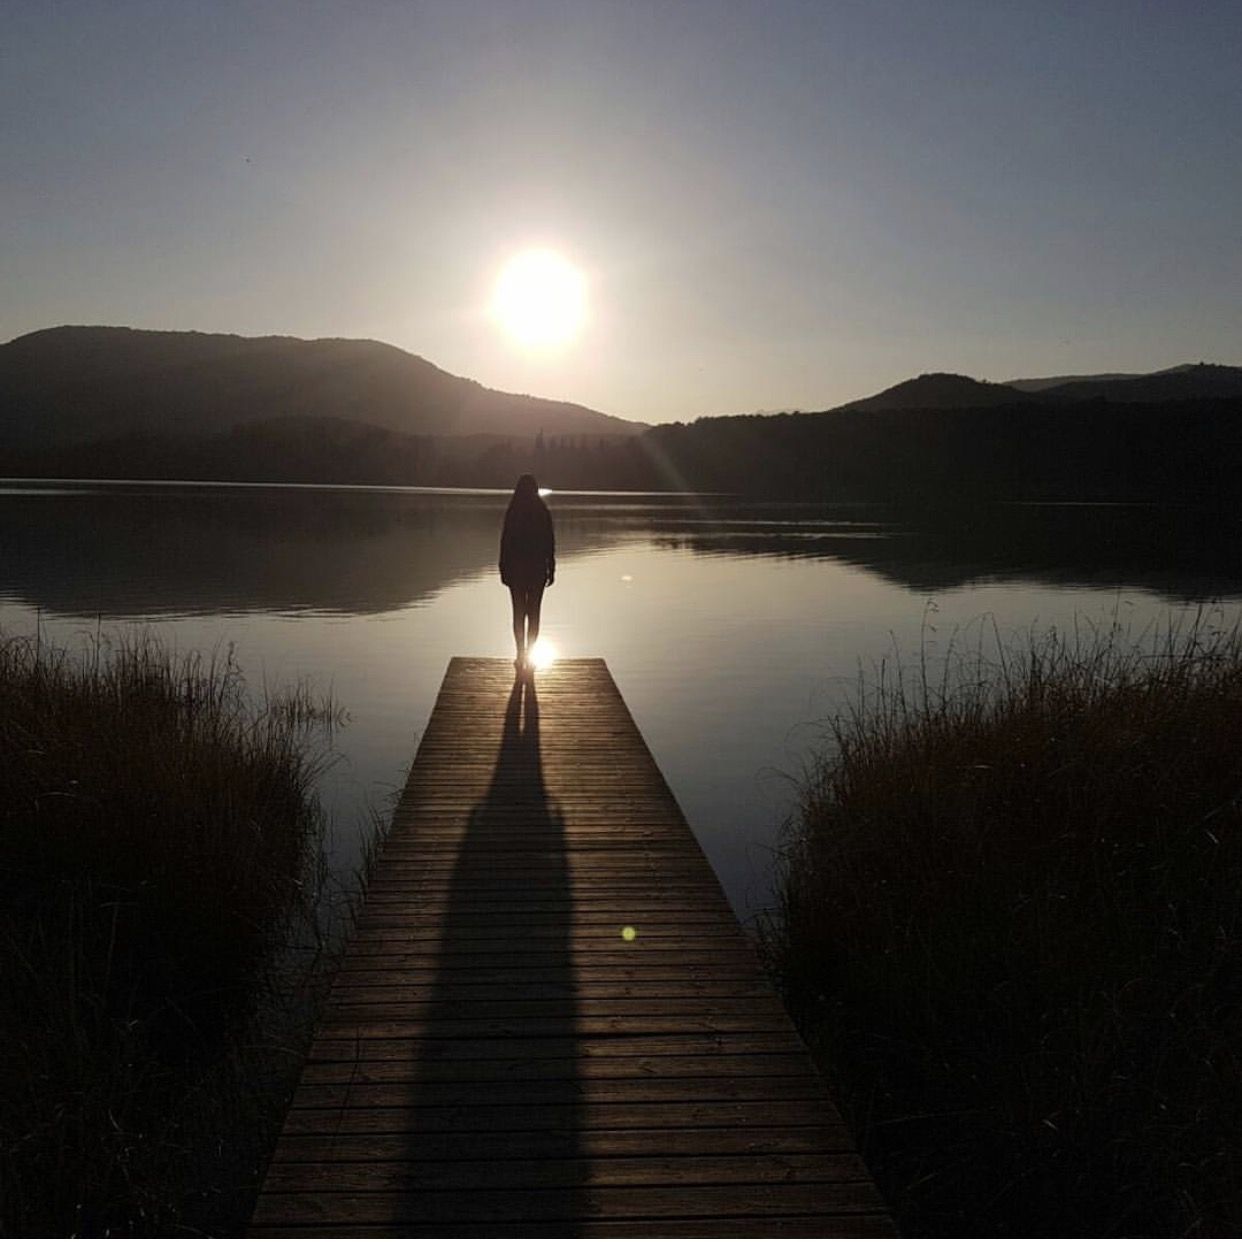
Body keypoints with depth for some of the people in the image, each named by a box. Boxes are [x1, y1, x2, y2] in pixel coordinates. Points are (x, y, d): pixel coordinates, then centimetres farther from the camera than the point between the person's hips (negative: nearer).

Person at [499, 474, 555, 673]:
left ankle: (521, 655, 6)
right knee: (533, 612, 7)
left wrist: (503, 569, 2)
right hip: (538, 567, 1)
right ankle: (528, 655, 8)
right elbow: (550, 542, -1)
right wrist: (551, 569, 7)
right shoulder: (543, 512, -3)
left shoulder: (512, 512, -6)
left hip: (516, 567, -1)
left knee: (518, 612, 6)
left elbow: (505, 541, -5)